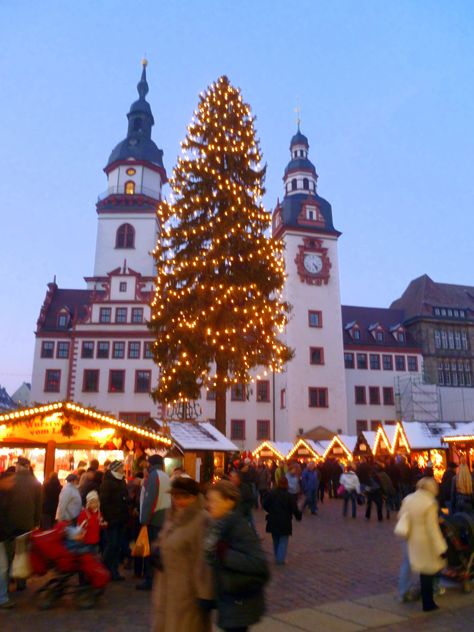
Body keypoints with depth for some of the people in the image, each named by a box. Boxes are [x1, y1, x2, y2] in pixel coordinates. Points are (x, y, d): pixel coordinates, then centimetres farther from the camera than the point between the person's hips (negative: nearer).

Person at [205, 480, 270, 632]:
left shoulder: (240, 527, -23)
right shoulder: (218, 525, 2)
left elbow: (259, 563, -30)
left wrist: (223, 552, -30)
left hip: (239, 604, -8)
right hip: (226, 599, 8)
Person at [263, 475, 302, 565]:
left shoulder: (271, 493, -5)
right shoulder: (289, 496, -12)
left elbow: (264, 504, -2)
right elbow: (295, 509, -11)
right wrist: (299, 516, 8)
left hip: (273, 521, 3)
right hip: (285, 522, -3)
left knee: (275, 540, 19)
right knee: (283, 541, 5)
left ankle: (277, 557, 28)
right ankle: (280, 559, 0)